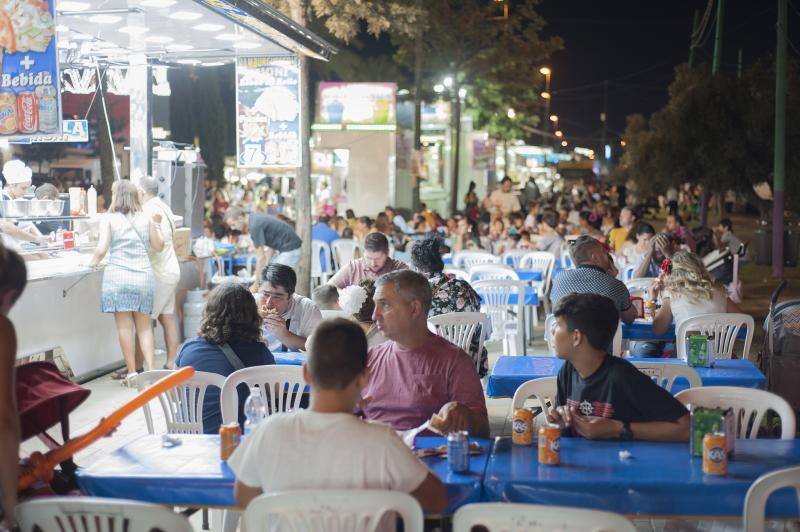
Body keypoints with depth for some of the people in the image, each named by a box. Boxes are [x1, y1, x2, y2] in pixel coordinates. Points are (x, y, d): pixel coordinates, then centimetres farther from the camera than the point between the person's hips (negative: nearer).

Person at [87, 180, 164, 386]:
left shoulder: (109, 219, -1)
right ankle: (150, 369, 2)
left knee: (125, 325, 0)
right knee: (144, 326, 9)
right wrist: (157, 224, 29)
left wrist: (93, 262, 10)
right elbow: (159, 245, 15)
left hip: (118, 276, -3)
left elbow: (102, 248, -8)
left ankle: (132, 373, 0)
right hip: (144, 276, 3)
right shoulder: (146, 219, 8)